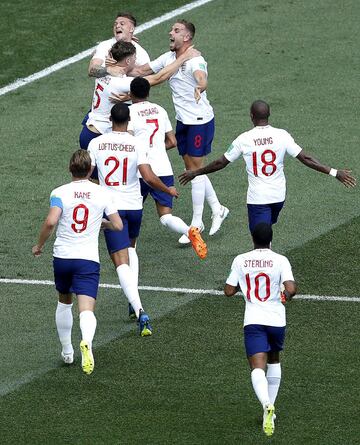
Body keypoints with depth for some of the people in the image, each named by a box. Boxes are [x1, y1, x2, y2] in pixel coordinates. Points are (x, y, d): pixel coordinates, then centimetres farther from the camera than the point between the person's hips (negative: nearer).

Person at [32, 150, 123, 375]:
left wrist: (40, 245, -2)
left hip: (62, 257, 1)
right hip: (88, 259, -1)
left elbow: (50, 222, -18)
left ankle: (67, 351, 34)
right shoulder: (102, 193, 1)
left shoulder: (60, 193, -4)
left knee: (64, 302, 25)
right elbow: (118, 225, 1)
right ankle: (87, 343, -42)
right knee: (87, 310, -12)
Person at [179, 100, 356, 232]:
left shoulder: (244, 139, -11)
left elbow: (220, 163, -2)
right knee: (267, 227, 30)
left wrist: (195, 173, 13)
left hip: (257, 198, -4)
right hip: (278, 195, 4)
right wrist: (334, 173, -5)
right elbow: (306, 159, -11)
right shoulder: (281, 135, -8)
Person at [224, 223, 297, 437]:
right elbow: (291, 288, -15)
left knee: (258, 368, -11)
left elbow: (229, 291, 6)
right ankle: (271, 407, 30)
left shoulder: (240, 260, 1)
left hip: (253, 321, -1)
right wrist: (287, 296, 8)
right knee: (274, 361, 26)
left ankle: (267, 405, -38)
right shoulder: (280, 260, -5)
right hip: (276, 319, 1)